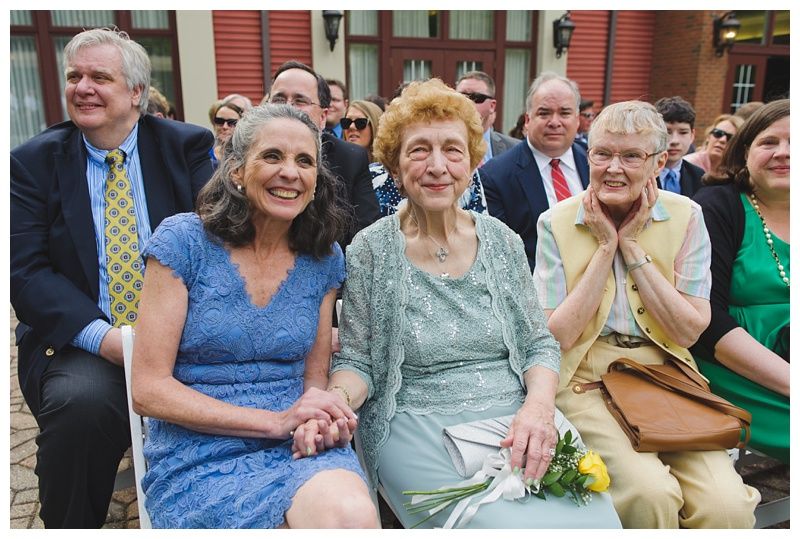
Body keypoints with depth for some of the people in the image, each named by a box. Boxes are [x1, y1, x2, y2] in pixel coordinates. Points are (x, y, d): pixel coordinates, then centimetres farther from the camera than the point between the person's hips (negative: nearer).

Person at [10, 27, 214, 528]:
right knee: (81, 400, -30)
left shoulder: (189, 147, 4)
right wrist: (102, 336, -20)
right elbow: (26, 269, -3)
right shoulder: (34, 161, 6)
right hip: (80, 341, 0)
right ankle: (70, 529, 0)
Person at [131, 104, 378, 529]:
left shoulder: (324, 259, 4)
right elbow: (148, 390, -8)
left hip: (301, 446, 4)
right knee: (346, 519, -28)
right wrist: (277, 420, -16)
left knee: (354, 511, -29)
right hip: (199, 459, -3)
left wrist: (321, 410, -13)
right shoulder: (183, 241, -6)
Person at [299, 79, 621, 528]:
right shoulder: (371, 250, -3)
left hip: (517, 415, 4)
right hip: (419, 424, -3)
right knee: (510, 524, -25)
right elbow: (357, 361, 0)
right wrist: (335, 401, -23)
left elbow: (540, 344, 8)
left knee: (595, 520, -18)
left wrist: (539, 406, -12)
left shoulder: (502, 240, 6)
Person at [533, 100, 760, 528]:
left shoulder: (685, 217, 2)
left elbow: (689, 331, -6)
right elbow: (557, 336, -9)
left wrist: (633, 247, -11)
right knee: (650, 493, -26)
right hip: (586, 383, -1)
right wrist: (605, 248, -11)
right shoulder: (557, 223, -2)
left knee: (728, 505, -21)